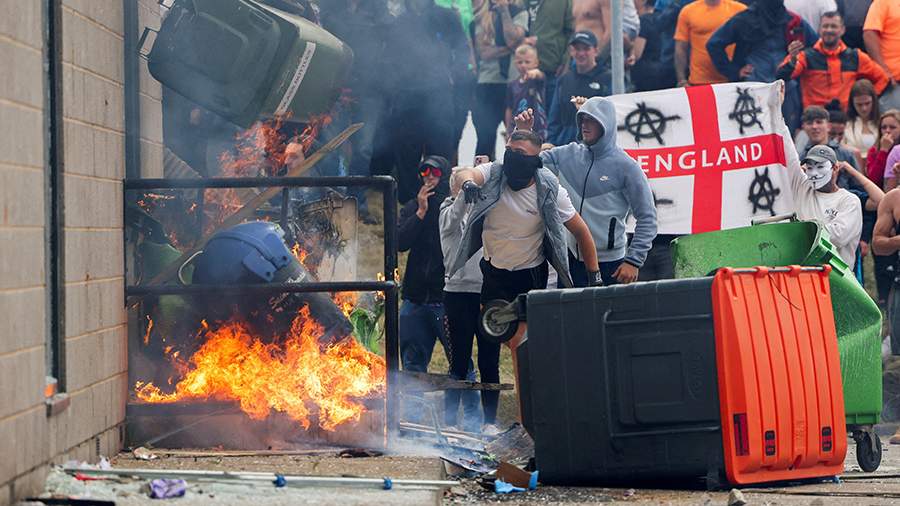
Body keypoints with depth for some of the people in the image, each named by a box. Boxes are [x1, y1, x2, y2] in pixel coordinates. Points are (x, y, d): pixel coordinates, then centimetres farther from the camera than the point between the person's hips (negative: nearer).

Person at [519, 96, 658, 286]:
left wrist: (634, 261, -11)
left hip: (609, 263, -4)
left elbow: (647, 218, -6)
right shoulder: (568, 154, 6)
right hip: (570, 258, 4)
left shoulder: (626, 166, -7)